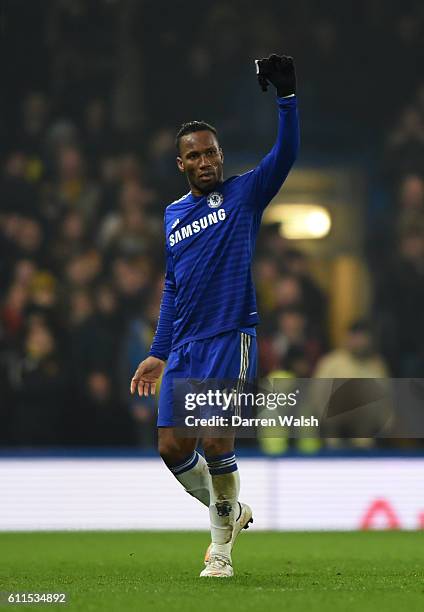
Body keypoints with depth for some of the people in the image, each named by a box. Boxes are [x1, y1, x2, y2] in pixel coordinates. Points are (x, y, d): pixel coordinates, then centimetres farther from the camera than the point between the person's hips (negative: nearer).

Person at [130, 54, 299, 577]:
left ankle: (222, 545, 2)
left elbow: (285, 154, -13)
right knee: (173, 447, 0)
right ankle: (230, 512, 24)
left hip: (230, 337, -5)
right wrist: (158, 353, 20)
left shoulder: (243, 194, 3)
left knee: (216, 439, -15)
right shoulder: (173, 215, 17)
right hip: (183, 347, 5)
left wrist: (286, 96, -24)